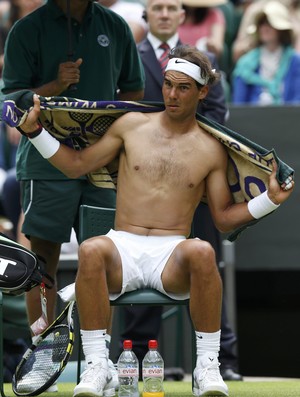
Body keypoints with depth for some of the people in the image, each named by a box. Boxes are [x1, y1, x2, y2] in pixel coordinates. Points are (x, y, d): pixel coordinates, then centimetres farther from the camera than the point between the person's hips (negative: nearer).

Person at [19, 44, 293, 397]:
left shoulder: (211, 149, 12)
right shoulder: (132, 125, 13)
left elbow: (224, 218, 14)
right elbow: (77, 165, 19)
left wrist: (270, 199, 1)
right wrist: (36, 132, 10)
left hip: (173, 255, 0)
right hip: (123, 247, 1)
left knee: (202, 252, -38)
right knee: (91, 250, -37)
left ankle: (207, 367, -27)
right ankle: (96, 367, -31)